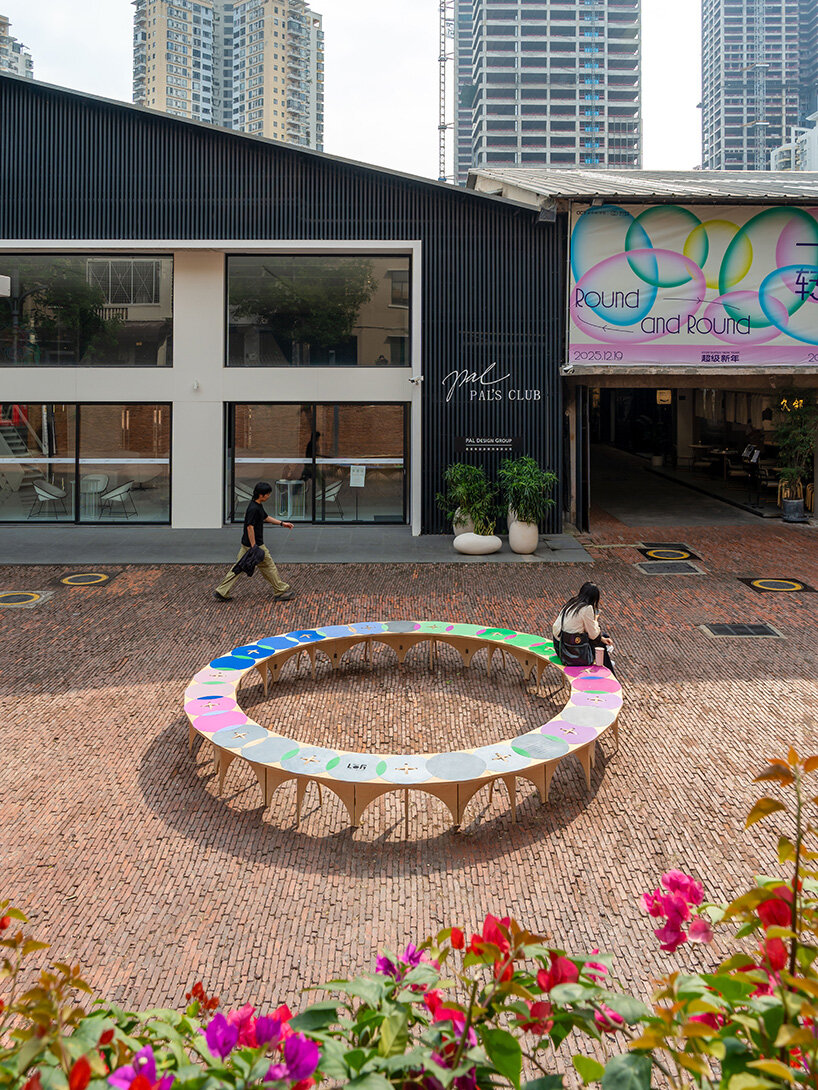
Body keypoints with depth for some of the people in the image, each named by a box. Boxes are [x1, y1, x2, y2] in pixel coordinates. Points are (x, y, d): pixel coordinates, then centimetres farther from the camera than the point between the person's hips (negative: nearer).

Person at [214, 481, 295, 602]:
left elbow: (266, 517, 26)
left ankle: (222, 592, 12)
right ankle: (281, 591, 14)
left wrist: (282, 523, 26)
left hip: (246, 543, 10)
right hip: (254, 544, -10)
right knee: (269, 566, 3)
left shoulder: (258, 506, 10)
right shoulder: (254, 509, -22)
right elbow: (250, 527, -24)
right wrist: (254, 548, -24)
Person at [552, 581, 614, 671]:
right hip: (574, 653, -7)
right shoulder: (587, 608, -16)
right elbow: (593, 635, -10)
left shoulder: (571, 603, 7)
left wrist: (601, 638, 14)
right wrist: (595, 619, 9)